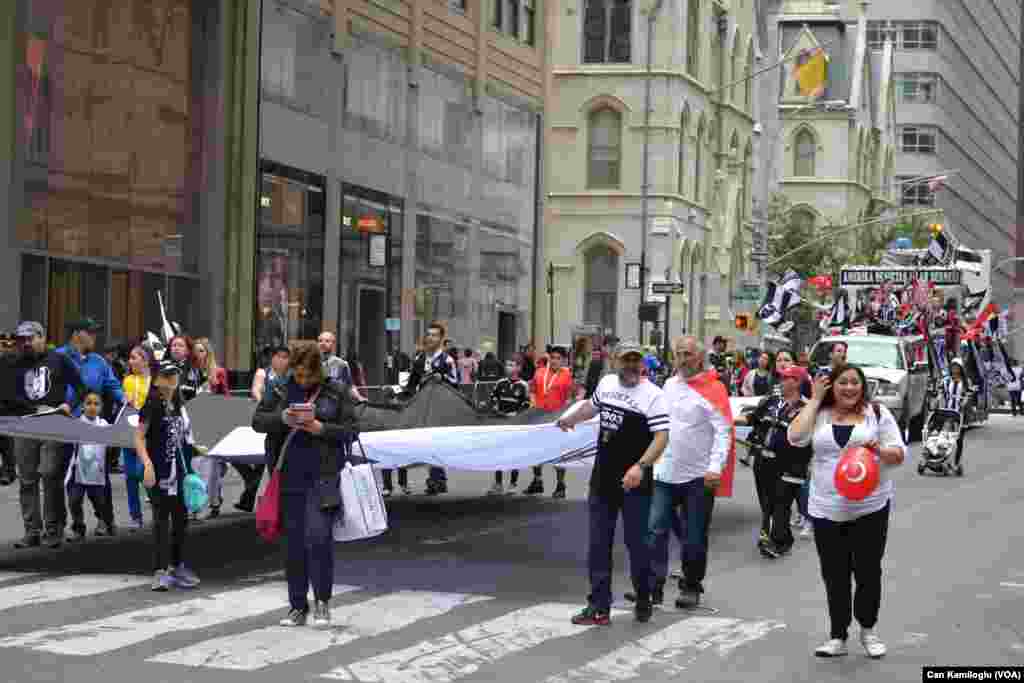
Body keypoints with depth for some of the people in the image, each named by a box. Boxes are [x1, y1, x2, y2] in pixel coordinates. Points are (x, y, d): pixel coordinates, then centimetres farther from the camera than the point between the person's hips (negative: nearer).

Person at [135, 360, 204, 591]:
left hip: (179, 470, 7)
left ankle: (177, 566, 26)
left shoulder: (179, 405, 11)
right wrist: (147, 463, -23)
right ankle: (160, 571, -5)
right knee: (161, 519, -7)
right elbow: (139, 437, -13)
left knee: (181, 518, 13)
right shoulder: (152, 405, -9)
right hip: (160, 471, -7)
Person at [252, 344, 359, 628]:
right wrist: (283, 418, -11)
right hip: (290, 476, 3)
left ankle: (322, 601, 3)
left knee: (318, 536, -12)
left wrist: (320, 428, -15)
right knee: (294, 542, 7)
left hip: (323, 476, -3)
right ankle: (298, 606, 16)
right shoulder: (281, 391, 9)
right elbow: (257, 420, 7)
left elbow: (350, 430, 0)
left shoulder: (337, 392, 2)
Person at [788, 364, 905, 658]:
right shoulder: (819, 414, 5)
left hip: (870, 508, -1)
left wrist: (878, 449, -20)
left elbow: (899, 454, 1)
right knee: (834, 575, 7)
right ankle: (837, 637, 18)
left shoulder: (877, 413, 2)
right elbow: (795, 437, -12)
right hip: (826, 509, 1)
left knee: (868, 571, 3)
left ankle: (868, 630, 23)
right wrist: (815, 400, -7)